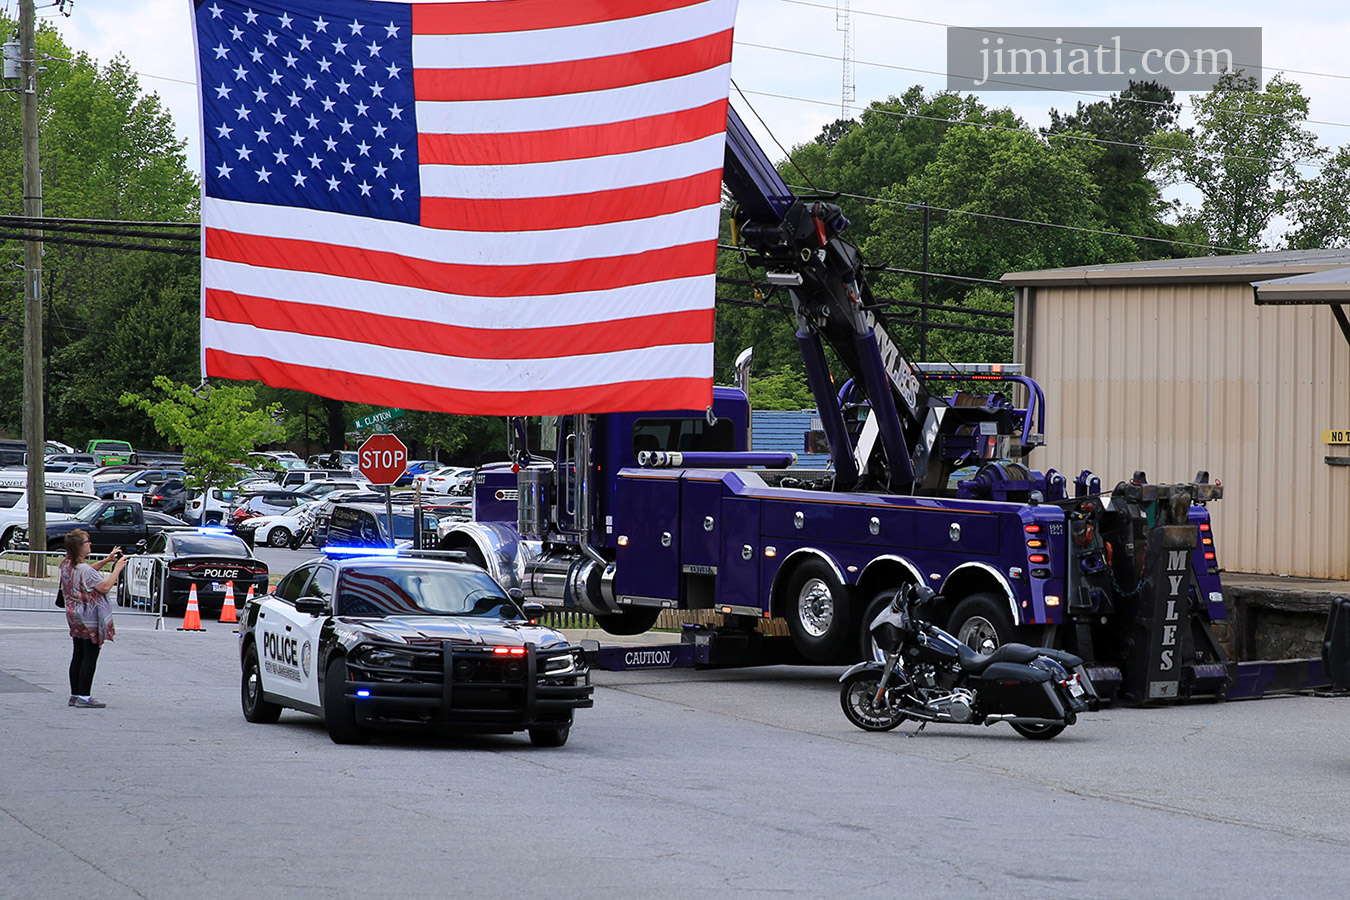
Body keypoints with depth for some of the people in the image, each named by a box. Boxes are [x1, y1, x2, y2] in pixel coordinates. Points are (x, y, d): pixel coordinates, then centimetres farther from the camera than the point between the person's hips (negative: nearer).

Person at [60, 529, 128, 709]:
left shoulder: (67, 565, 6)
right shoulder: (84, 569, -22)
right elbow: (105, 587, -22)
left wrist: (107, 560, 14)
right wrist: (117, 568, -13)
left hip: (75, 616, 9)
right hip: (90, 618, -9)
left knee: (78, 656, 14)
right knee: (90, 657, -4)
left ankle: (75, 695, 17)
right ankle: (84, 698, -5)